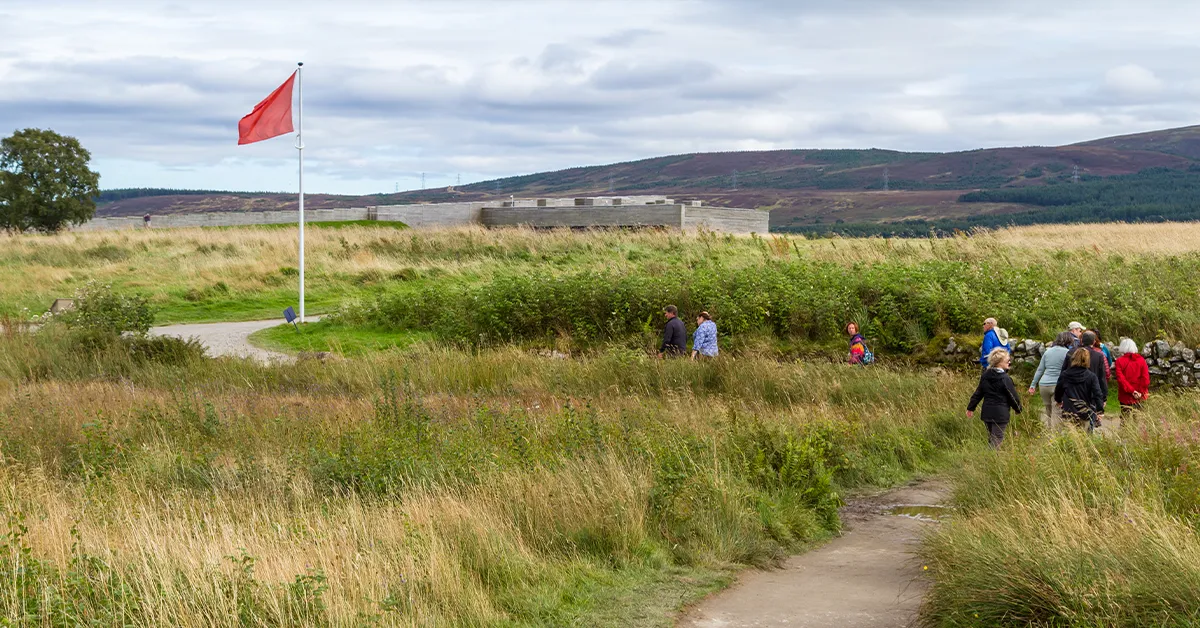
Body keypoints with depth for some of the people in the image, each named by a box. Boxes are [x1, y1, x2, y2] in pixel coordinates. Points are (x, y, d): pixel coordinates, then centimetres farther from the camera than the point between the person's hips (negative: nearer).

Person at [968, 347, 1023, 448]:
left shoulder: (985, 376, 6)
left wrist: (971, 408, 19)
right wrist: (1018, 409, 10)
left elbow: (978, 393, 11)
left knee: (991, 439, 16)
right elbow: (1012, 396, -7)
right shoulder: (1005, 379, -13)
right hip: (1000, 413, -6)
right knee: (997, 440, -5)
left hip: (986, 412, 6)